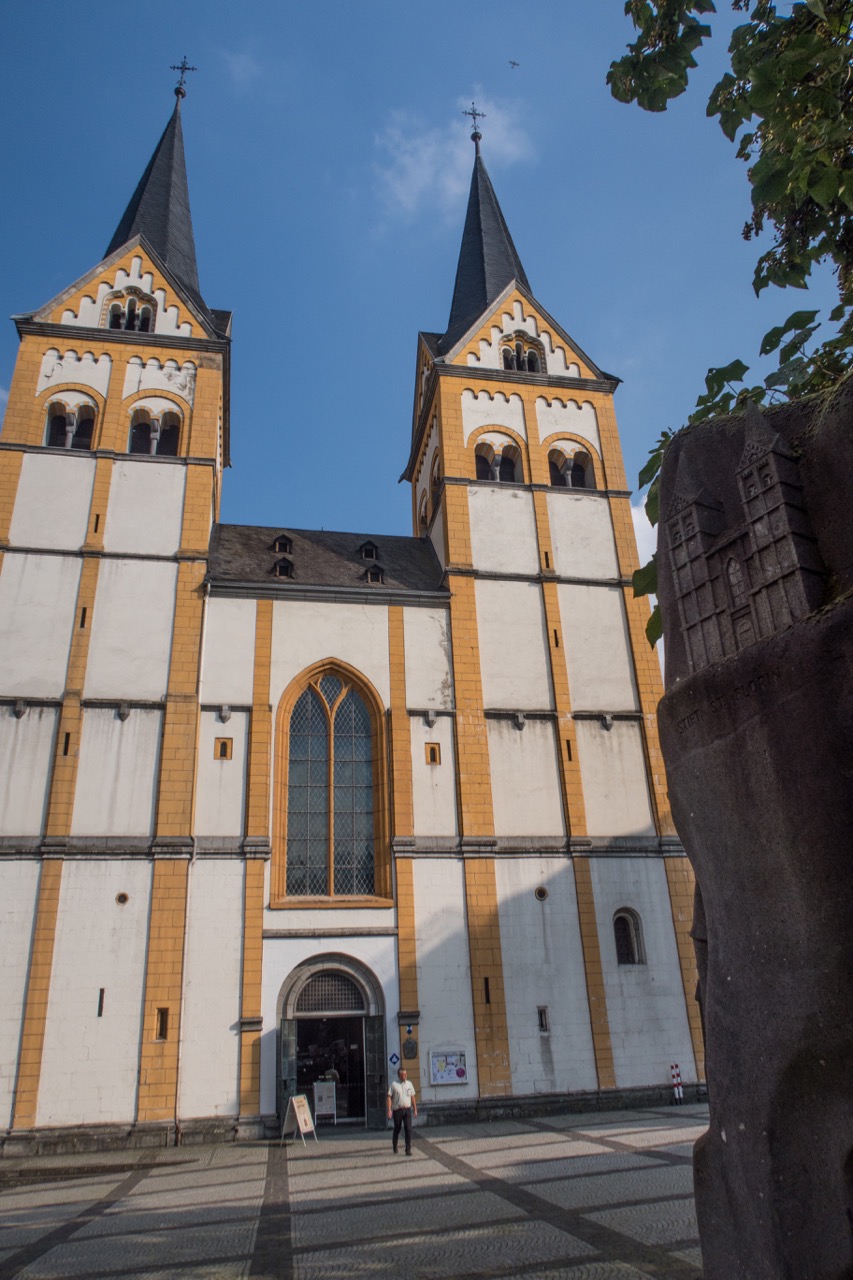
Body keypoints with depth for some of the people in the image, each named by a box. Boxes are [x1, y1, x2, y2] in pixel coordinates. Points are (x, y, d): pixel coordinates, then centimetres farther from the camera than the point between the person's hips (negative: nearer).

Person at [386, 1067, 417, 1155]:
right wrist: (389, 1110, -13)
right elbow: (389, 1097, -6)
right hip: (397, 1110, -2)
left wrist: (415, 1109, 12)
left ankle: (408, 1150, -2)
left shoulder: (409, 1084, 8)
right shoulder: (394, 1084, -4)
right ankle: (395, 1147, 36)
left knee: (408, 1129, -7)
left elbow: (412, 1097, 15)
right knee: (397, 1129, 11)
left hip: (407, 1109, 2)